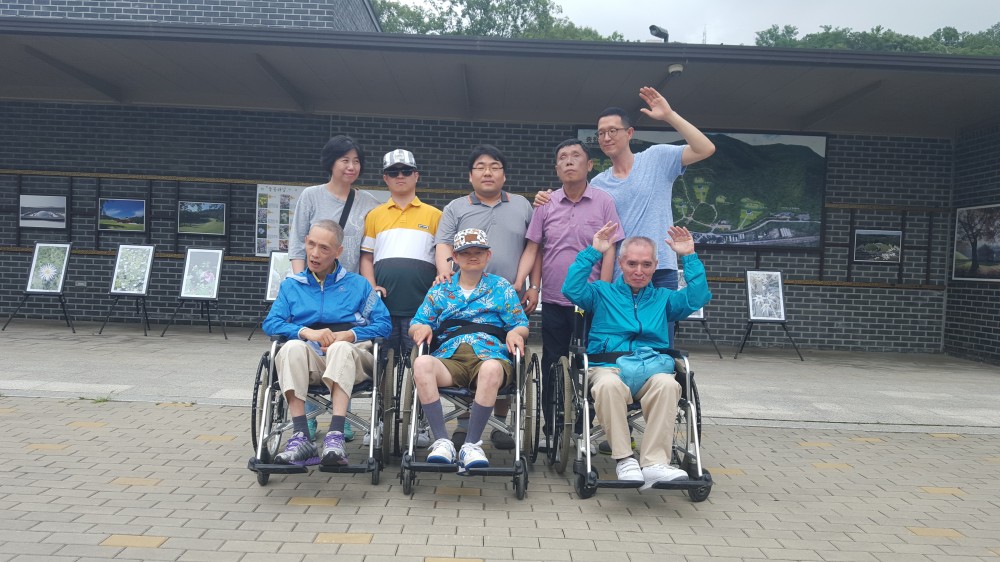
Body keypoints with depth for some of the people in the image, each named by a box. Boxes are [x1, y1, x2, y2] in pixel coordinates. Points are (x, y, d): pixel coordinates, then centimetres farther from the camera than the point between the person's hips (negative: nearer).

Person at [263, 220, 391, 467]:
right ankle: (300, 437, -37)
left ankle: (335, 437, -44)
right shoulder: (291, 285, 23)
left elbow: (384, 324, 8)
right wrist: (307, 332, -11)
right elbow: (270, 323, 7)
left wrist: (348, 335, -9)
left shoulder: (358, 284, 20)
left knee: (340, 348, -36)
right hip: (309, 359, 1)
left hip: (351, 357, -1)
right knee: (292, 347, -33)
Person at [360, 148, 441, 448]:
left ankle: (421, 424, 14)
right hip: (383, 305, 2)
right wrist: (371, 288, -2)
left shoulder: (433, 215, 10)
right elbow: (366, 257, 12)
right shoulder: (374, 215, 14)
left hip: (420, 306, -2)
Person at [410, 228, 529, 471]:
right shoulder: (440, 290, 27)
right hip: (449, 357, 2)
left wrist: (515, 332, -7)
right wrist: (422, 327, -3)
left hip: (490, 355, -1)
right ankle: (442, 441, -29)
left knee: (491, 369, -40)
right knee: (422, 363, -34)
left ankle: (471, 444, -29)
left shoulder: (502, 287, 23)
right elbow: (416, 324, 21)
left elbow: (522, 325, 17)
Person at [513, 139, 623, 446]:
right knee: (551, 367, 10)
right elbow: (532, 248, 6)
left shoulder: (604, 202, -1)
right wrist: (520, 283, -7)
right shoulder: (546, 205, 5)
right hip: (553, 301, 3)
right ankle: (550, 431, 21)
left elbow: (609, 251, -3)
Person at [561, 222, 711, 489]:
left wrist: (690, 257, 8)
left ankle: (655, 463, -35)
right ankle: (624, 459, -29)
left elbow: (698, 298, 10)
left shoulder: (663, 297, 27)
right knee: (608, 385, -39)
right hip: (608, 367, -1)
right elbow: (572, 289, 2)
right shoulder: (603, 292, 21)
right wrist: (593, 252, 1)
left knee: (667, 384, -36)